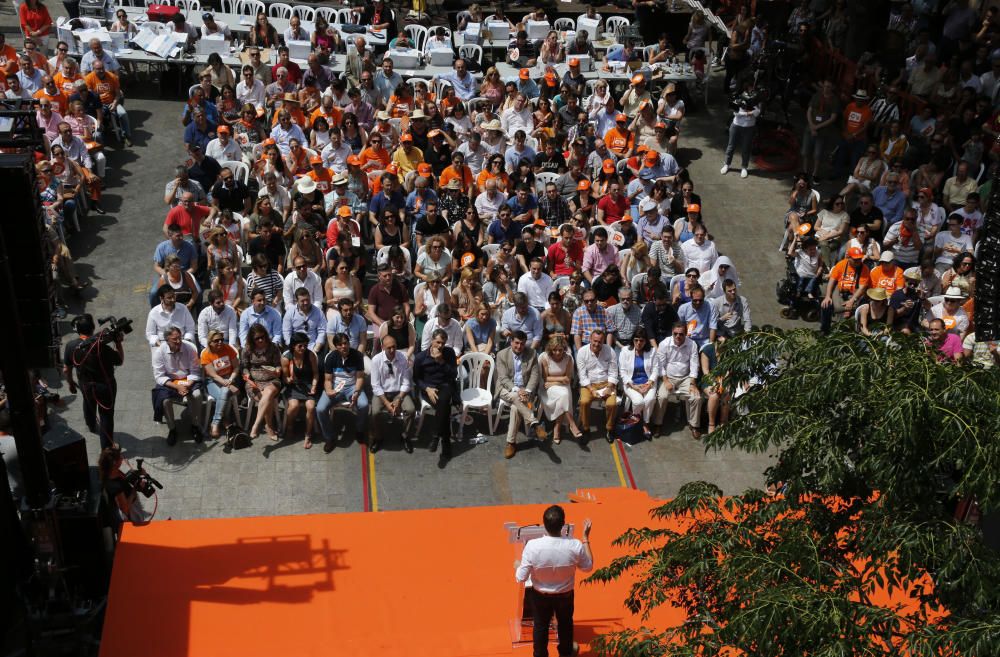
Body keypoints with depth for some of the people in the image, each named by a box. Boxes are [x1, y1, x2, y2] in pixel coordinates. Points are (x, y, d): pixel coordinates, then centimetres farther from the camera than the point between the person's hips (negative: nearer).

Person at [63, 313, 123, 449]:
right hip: (106, 386, -4)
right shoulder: (101, 345, -28)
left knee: (89, 406, 35)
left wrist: (70, 384, 13)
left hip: (85, 386, 5)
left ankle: (92, 427, 62)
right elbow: (120, 361, -14)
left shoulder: (71, 346, -16)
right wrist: (118, 342, -10)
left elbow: (66, 370, -4)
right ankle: (107, 448, 12)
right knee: (106, 416, 7)